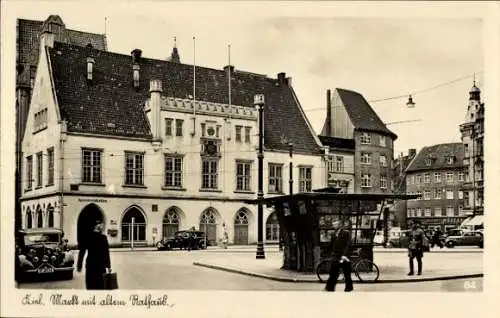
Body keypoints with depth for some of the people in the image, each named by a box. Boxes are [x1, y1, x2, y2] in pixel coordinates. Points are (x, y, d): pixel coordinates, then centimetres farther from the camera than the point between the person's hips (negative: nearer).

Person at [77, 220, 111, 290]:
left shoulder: (87, 237, 2)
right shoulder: (103, 237, -4)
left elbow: (82, 252, 2)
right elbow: (106, 253, -7)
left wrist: (79, 265, 7)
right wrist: (108, 266, -3)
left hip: (90, 264, 2)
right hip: (101, 264, -2)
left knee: (90, 285, 7)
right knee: (100, 285, 3)